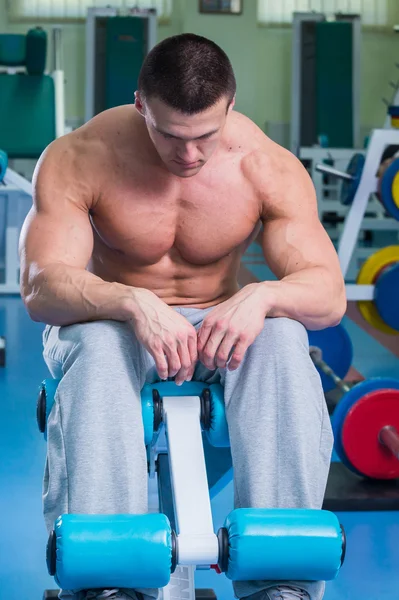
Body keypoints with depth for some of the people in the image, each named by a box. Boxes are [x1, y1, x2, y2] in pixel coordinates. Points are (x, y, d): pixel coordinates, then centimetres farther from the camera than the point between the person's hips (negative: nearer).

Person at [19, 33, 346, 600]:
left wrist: (260, 296, -40)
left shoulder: (269, 167, -13)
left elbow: (329, 293, -17)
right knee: (96, 350, -37)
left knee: (282, 339, -33)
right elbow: (40, 287, -26)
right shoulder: (77, 160, -18)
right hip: (112, 322, -1)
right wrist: (133, 304, -46)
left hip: (220, 326, 1)